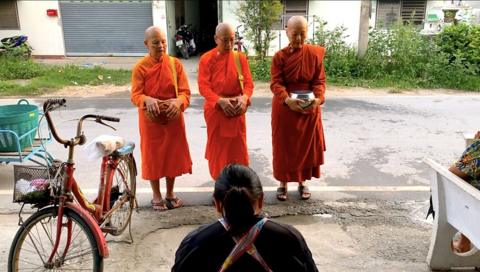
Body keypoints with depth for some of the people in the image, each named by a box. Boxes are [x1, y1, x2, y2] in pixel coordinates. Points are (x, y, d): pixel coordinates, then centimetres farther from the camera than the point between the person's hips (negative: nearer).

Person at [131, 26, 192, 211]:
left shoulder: (175, 64, -1)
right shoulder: (140, 67, -7)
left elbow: (185, 91, -5)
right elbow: (135, 95, -12)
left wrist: (178, 101, -27)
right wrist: (148, 100, -34)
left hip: (173, 117, 2)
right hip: (151, 119, -2)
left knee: (173, 155, 11)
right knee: (153, 156, 8)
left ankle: (170, 193, 29)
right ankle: (156, 196, 25)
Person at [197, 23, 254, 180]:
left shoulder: (240, 58, 1)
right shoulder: (206, 59, -5)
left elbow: (248, 82, -1)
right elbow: (203, 86, -10)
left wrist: (244, 97, -22)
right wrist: (220, 101, -24)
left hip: (237, 109, 2)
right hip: (215, 110, -1)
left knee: (238, 148, 8)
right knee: (218, 147, 10)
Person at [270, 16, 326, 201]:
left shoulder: (315, 54, -3)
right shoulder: (279, 56, -7)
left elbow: (319, 80, -4)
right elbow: (276, 83, -14)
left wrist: (318, 98, -25)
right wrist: (288, 100, -33)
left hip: (309, 108, 1)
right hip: (284, 108, -1)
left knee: (306, 145, 10)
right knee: (284, 147, 6)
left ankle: (302, 182, 28)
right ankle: (283, 182, 22)